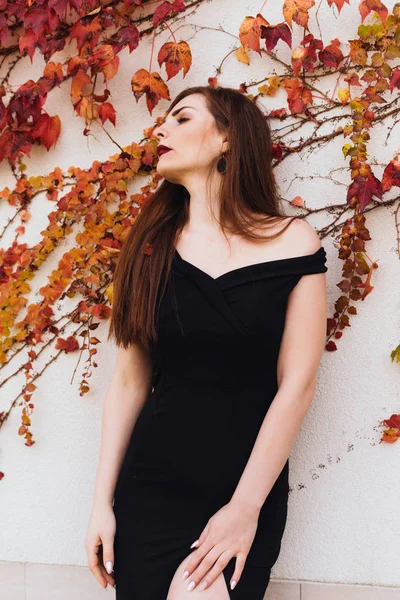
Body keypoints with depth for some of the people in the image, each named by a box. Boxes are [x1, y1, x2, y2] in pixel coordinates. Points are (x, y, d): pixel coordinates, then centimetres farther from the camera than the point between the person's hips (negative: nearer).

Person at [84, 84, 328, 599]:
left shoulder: (293, 242, -4)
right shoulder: (152, 247, 4)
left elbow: (296, 386, -7)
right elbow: (130, 379, 4)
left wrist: (245, 508, -11)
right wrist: (103, 500, 1)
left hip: (250, 487, -2)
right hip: (151, 485, 3)